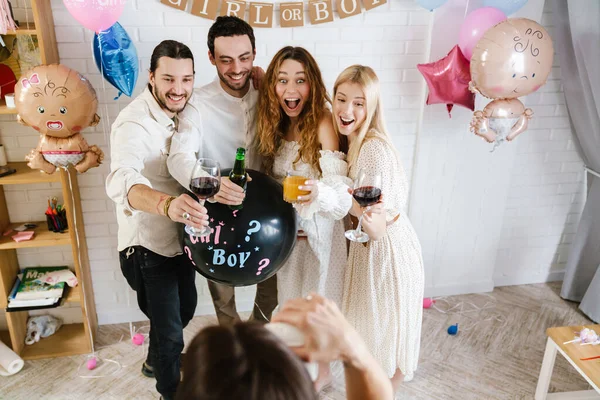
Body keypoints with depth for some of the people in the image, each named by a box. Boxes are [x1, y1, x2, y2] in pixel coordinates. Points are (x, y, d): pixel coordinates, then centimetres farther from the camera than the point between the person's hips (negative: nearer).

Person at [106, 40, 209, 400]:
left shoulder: (181, 110, -1)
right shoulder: (135, 123, -26)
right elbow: (121, 182, -45)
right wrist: (166, 203, -63)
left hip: (180, 236, 8)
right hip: (148, 245, -8)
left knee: (186, 307, 26)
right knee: (169, 326, 6)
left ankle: (157, 360, 54)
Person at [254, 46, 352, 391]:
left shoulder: (323, 123, -21)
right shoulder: (277, 125, -1)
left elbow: (339, 189, -27)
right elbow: (271, 182, 7)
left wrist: (318, 193, -46)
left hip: (317, 230, -6)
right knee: (294, 296, 22)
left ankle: (322, 370, 37)